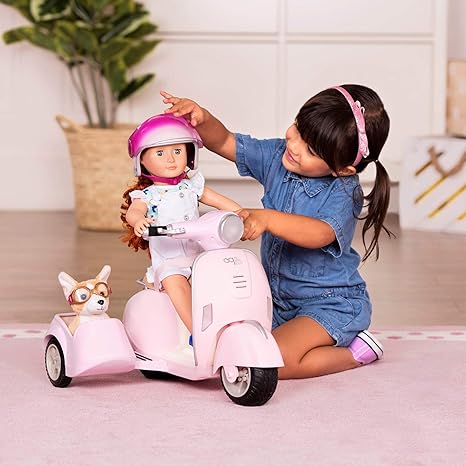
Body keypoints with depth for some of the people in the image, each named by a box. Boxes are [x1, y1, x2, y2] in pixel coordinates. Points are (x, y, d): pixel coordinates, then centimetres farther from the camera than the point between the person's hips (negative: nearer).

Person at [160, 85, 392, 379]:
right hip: (280, 300, 8)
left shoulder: (343, 193, -21)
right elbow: (224, 143, 2)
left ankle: (355, 353, -2)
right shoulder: (277, 158, -3)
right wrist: (202, 118, -19)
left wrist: (267, 219, -50)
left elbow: (320, 234, -39)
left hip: (331, 304, -8)